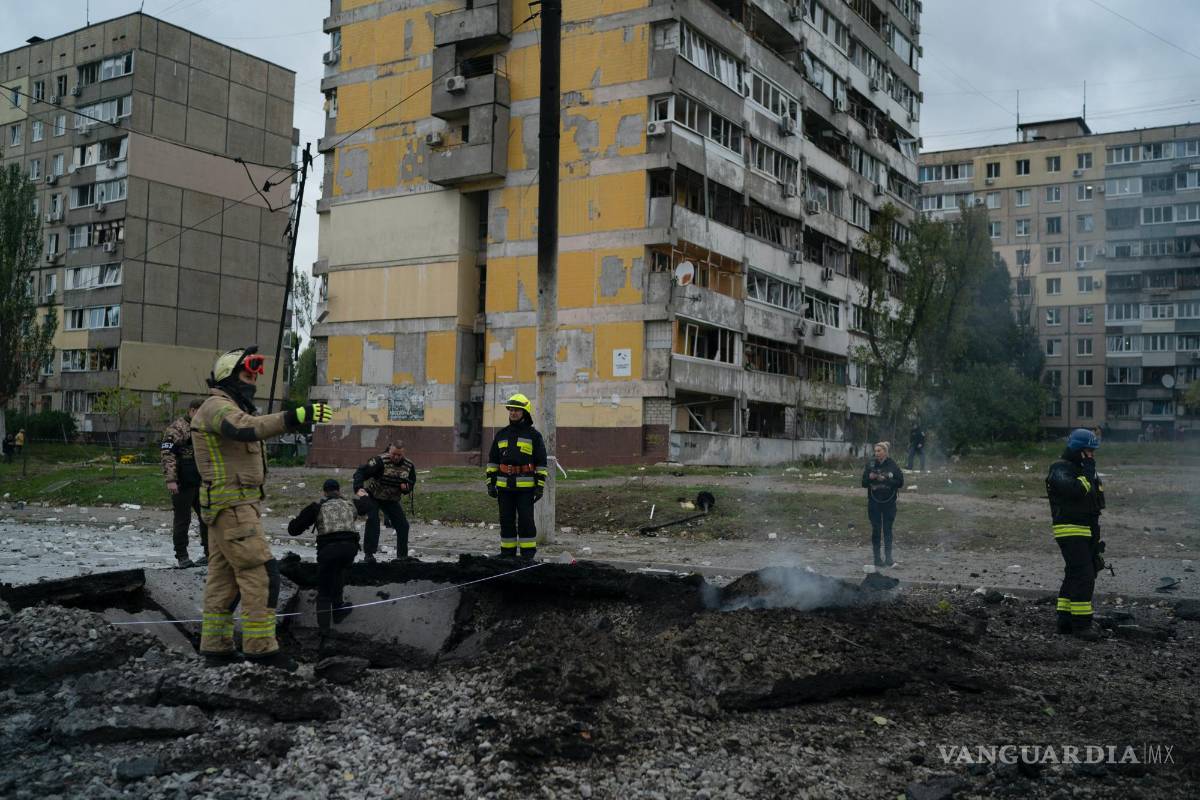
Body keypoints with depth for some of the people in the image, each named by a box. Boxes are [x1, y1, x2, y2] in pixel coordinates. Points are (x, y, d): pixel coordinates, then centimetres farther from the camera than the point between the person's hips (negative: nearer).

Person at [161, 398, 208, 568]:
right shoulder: (176, 429, -9)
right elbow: (166, 454, -17)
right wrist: (171, 479, -24)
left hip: (202, 484, 7)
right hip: (183, 484, -7)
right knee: (182, 520, 1)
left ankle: (210, 553, 18)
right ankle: (182, 557, 9)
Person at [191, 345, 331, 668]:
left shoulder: (232, 408, 19)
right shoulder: (217, 406, -15)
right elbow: (245, 429, -37)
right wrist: (293, 417, -47)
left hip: (234, 505, 11)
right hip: (232, 505, -11)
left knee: (223, 575, 12)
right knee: (261, 572, -11)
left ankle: (214, 645, 17)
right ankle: (260, 646, -7)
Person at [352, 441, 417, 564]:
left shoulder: (409, 466, -8)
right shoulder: (380, 461, -24)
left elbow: (411, 484, 5)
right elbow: (360, 472, -29)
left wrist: (406, 487, -20)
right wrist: (358, 488, -46)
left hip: (391, 500, 5)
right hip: (372, 496, -5)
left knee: (403, 525, -1)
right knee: (373, 520, -25)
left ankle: (402, 555, 14)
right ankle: (369, 554, -17)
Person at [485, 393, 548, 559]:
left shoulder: (534, 435, 1)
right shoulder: (501, 434, 12)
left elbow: (541, 463, 0)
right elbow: (492, 460, 15)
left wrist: (540, 486, -7)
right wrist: (491, 483, 7)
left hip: (526, 487, -4)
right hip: (504, 486, 4)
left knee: (526, 520, -4)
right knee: (506, 521, 7)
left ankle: (528, 555, 3)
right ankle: (507, 553, 16)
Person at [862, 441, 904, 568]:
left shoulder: (893, 466, -2)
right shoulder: (870, 465, 2)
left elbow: (900, 482, -5)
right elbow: (864, 483, 5)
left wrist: (885, 480, -16)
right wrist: (870, 478, -16)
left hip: (889, 502, -1)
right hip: (874, 502, 1)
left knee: (887, 529, -2)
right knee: (876, 530, 5)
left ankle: (888, 557, -3)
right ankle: (877, 558, 11)